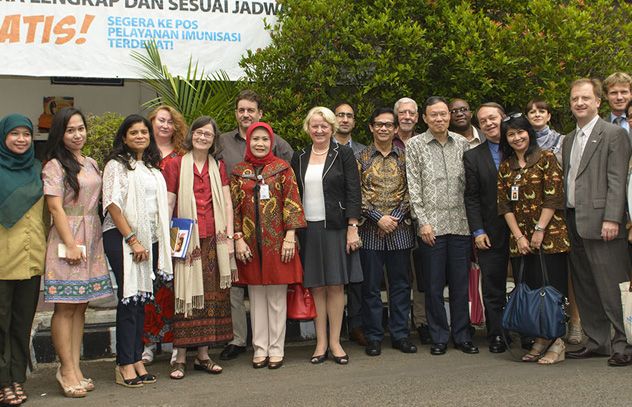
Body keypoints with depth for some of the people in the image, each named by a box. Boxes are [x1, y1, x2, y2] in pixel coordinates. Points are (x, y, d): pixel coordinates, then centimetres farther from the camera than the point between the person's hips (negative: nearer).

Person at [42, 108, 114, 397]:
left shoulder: (92, 164, 15)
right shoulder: (55, 166, -5)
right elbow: (56, 208, -11)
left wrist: (95, 238, 9)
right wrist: (71, 244, -16)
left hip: (92, 238, 7)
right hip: (67, 237, -7)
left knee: (80, 306, 8)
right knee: (65, 307, -3)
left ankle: (74, 367, 13)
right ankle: (67, 369, 3)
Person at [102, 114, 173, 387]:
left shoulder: (152, 167, 19)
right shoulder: (117, 165, -1)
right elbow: (113, 205, -10)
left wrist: (161, 240, 10)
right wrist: (132, 239, -15)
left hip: (149, 239, 6)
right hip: (121, 238, -6)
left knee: (141, 300, 8)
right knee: (129, 298, -7)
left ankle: (137, 359, 13)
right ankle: (125, 364, -1)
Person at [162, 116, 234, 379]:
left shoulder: (218, 167, 12)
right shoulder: (176, 165, 3)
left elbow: (227, 203, 8)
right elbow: (168, 204, 0)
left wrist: (229, 236, 0)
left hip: (214, 240, 3)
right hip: (187, 239, -3)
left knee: (211, 296, 6)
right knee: (186, 296, -4)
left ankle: (203, 355, 15)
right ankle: (180, 358, 2)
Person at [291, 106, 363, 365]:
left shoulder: (343, 154, 1)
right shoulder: (299, 158, 10)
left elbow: (353, 193, -4)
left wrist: (352, 228, -11)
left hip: (335, 227, -2)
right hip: (308, 228, 3)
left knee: (335, 285, 1)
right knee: (316, 286, 5)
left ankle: (335, 342, 10)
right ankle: (321, 343, 12)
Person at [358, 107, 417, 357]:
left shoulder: (404, 158, 8)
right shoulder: (361, 158, 4)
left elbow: (410, 192, 5)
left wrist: (396, 218, -8)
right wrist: (378, 218, -11)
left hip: (400, 230, 2)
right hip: (370, 230, -1)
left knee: (401, 284, 7)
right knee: (371, 286, 4)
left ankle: (400, 334, 18)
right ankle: (374, 337, 13)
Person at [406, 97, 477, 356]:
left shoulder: (462, 143, 10)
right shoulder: (415, 146, 2)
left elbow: (470, 184, 12)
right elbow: (414, 188, -2)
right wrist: (423, 222, -8)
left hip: (460, 224, 2)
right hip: (431, 226, -2)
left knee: (460, 284, 8)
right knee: (434, 285, 4)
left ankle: (462, 335, 19)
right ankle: (439, 337, 16)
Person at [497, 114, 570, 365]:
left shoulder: (546, 158, -1)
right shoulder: (505, 167, 13)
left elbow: (553, 197, -8)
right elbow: (504, 204, 7)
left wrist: (539, 230, -13)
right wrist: (519, 236, -3)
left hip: (549, 236, -5)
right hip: (519, 239, 5)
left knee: (551, 288, -5)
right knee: (529, 290, 6)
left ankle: (557, 343, 1)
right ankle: (541, 339, 14)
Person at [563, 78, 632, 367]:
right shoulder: (569, 140, 19)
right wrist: (565, 220, 10)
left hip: (600, 222, -7)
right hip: (574, 222, 8)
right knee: (584, 287, 11)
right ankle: (597, 341, 21)